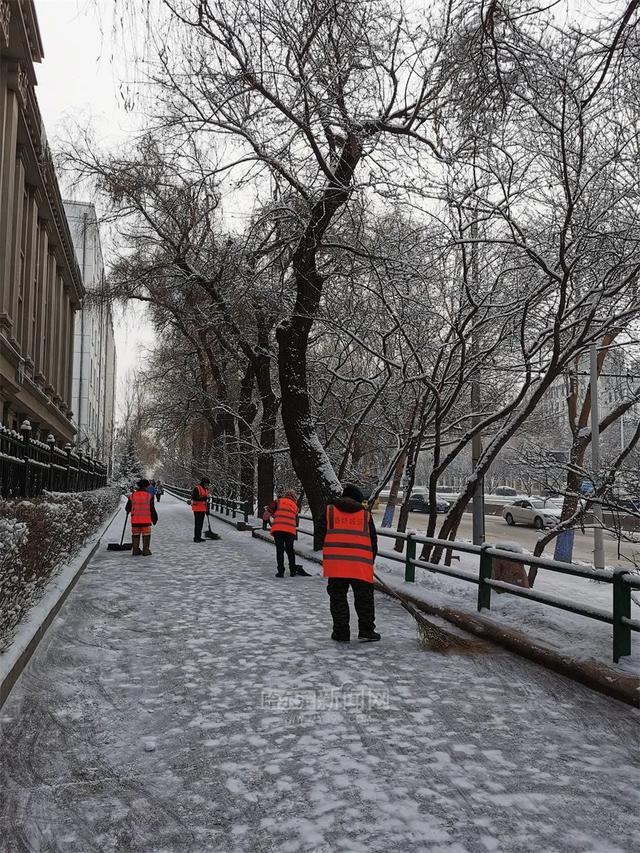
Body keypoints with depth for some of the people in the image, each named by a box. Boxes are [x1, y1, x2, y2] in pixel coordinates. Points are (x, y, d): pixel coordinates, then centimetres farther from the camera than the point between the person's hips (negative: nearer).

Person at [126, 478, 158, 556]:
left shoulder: (132, 496, 3)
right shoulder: (149, 496, -5)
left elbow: (127, 508, 9)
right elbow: (152, 509, -3)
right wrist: (154, 518, 8)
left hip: (135, 520, 3)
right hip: (146, 520, -2)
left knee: (135, 535, 13)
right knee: (146, 535, 6)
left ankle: (136, 551, 14)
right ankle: (146, 551, 5)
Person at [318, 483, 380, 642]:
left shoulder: (329, 510, 8)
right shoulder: (365, 514, 10)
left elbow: (322, 535, 11)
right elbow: (373, 540, 12)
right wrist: (370, 561, 23)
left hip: (335, 562, 0)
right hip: (361, 564, 0)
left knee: (338, 598, 9)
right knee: (364, 598, 13)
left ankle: (341, 632, 10)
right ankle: (366, 630, 12)